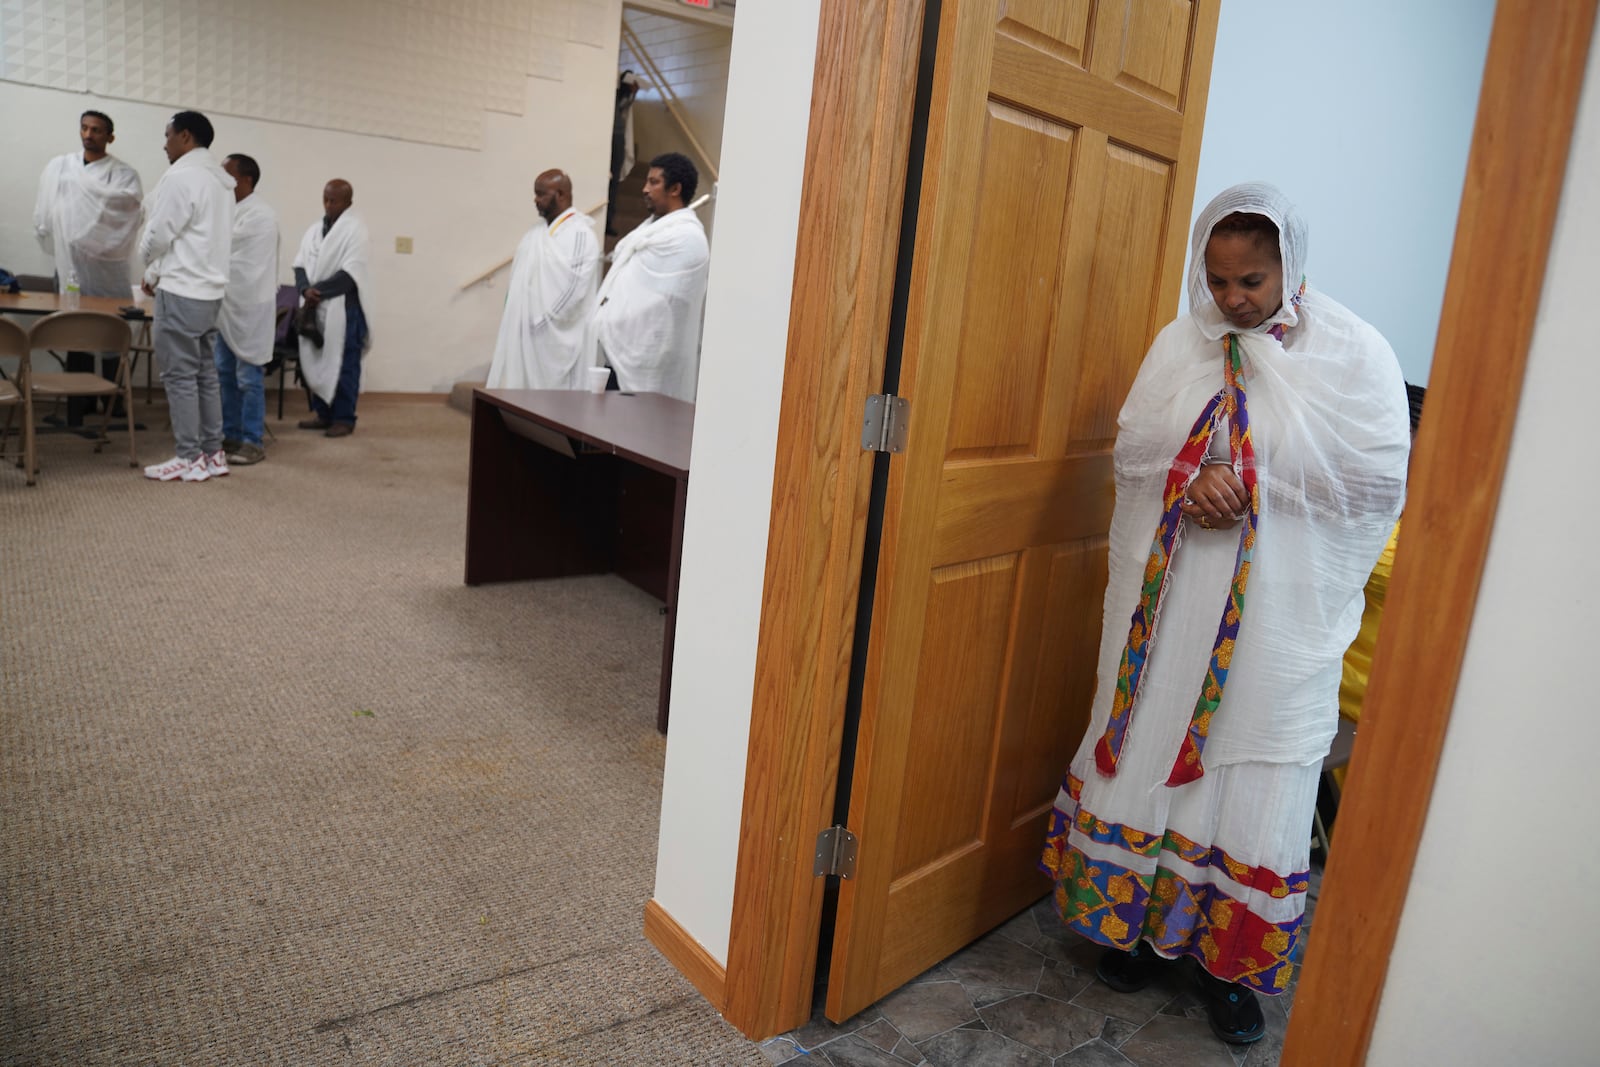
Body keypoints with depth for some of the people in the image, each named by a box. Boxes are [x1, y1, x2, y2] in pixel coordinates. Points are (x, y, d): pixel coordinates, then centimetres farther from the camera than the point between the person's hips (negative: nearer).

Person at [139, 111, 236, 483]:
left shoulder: (180, 176, -13)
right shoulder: (220, 180, 14)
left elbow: (158, 235, -11)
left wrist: (151, 269, 9)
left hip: (181, 292, -9)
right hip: (209, 288, 9)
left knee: (179, 375, -4)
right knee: (205, 372, 11)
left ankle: (189, 459, 0)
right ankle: (213, 453, 15)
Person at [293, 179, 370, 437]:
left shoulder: (356, 230, -7)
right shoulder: (315, 229, 13)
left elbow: (350, 274, -15)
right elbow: (300, 264, 8)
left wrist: (319, 291, -16)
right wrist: (306, 290, -11)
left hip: (343, 308, -6)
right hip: (315, 307, 7)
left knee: (343, 365, -1)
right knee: (316, 361, 10)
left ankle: (344, 418, 5)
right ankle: (322, 413, 21)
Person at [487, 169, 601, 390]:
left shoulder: (581, 234, -11)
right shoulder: (537, 230, 15)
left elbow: (575, 289, -17)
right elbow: (520, 278, 18)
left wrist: (544, 322, -15)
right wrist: (510, 318, 7)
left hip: (557, 337, -8)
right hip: (526, 333, 8)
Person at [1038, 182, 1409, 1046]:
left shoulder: (1355, 352, -4)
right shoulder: (1182, 341, 5)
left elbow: (1381, 482, -10)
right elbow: (1132, 447, 4)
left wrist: (1251, 474, -16)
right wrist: (1195, 479, -16)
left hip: (1280, 616, -2)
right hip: (1169, 603, 3)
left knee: (1254, 780, 5)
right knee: (1149, 754, 11)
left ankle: (1228, 959, 25)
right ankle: (1135, 919, 32)